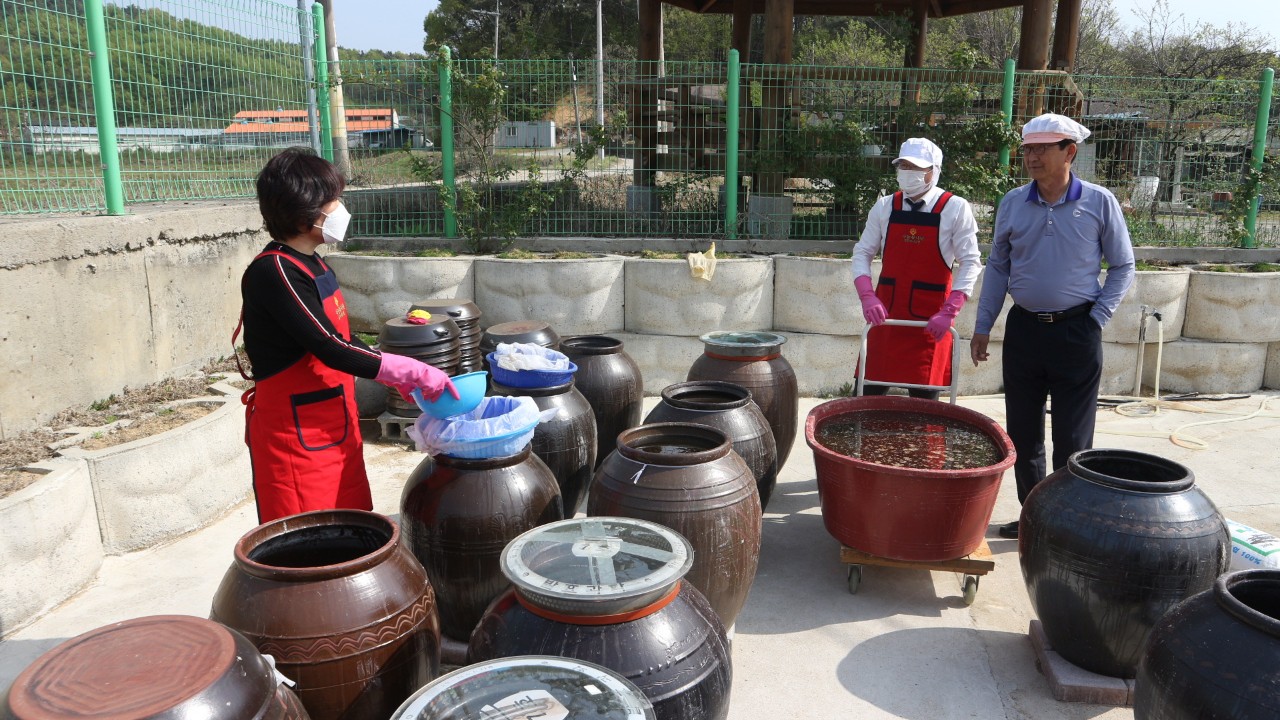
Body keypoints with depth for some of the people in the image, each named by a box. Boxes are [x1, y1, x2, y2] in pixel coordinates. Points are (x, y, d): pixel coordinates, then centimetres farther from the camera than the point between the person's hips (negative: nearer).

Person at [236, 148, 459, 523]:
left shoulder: (313, 264, 10)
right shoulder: (274, 271, -19)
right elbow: (330, 348, -23)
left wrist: (401, 377, 8)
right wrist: (415, 373, -19)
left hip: (335, 425, 9)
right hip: (293, 434, -9)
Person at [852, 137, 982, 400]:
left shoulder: (955, 209, -4)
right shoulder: (885, 207, 5)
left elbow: (970, 262, -6)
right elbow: (862, 253, 6)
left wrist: (948, 312, -16)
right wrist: (868, 297, -10)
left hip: (930, 321, -3)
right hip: (886, 315, 3)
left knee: (924, 397, 2)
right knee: (870, 391, 5)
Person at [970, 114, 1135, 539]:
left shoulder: (1099, 203, -5)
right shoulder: (1012, 203, 3)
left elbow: (1122, 267, 3)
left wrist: (1097, 319, -7)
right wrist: (982, 328, 7)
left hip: (1076, 332, -3)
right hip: (1023, 329, 4)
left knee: (1072, 439, 1)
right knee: (1022, 433, 10)